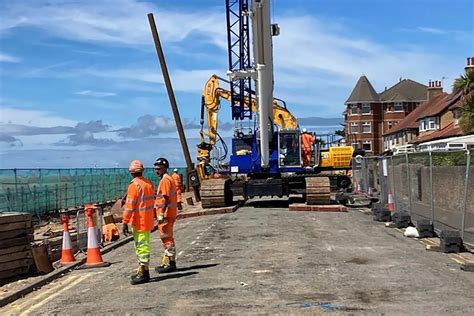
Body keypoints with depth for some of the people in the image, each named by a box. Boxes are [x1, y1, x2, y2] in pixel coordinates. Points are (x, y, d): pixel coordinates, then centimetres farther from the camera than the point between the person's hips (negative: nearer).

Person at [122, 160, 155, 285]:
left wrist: (125, 223, -15)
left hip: (139, 221, -9)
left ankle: (144, 273, 0)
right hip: (148, 220, 9)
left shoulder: (134, 185, -16)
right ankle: (142, 270, 28)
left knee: (142, 246, -4)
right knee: (143, 245, 18)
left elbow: (129, 206, -18)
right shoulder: (149, 183, 9)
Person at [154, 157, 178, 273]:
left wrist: (161, 214, -22)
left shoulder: (165, 180, -15)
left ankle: (170, 264, 1)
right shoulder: (168, 179, 16)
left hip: (166, 214, -10)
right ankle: (167, 262, 23)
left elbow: (165, 199, -21)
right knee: (166, 238, 16)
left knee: (167, 239, -5)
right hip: (169, 213, 10)